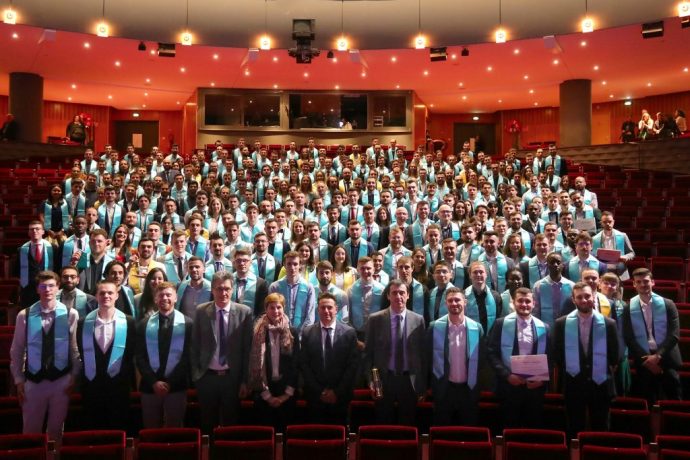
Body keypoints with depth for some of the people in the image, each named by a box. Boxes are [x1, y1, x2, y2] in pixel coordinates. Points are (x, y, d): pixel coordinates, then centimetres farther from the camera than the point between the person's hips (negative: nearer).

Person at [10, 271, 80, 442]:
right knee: (30, 431, 11)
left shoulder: (71, 314, -5)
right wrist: (18, 380, 2)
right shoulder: (24, 315, -4)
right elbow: (16, 351, 3)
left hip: (61, 381, 0)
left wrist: (73, 378, -1)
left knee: (56, 430, 14)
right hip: (34, 382, 0)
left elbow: (76, 349, 1)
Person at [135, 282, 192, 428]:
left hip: (176, 386, -1)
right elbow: (139, 357, 2)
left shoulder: (187, 324, 0)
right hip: (150, 386, 2)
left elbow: (188, 357, -3)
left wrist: (170, 382, -10)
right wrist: (153, 381, -9)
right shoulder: (144, 324, 6)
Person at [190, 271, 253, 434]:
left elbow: (247, 348, -4)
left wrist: (245, 380, -4)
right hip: (207, 377, 1)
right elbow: (194, 345, 3)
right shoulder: (201, 311, -2)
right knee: (207, 425, 13)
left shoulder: (244, 312, -6)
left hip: (233, 377, -1)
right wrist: (196, 374, -1)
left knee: (231, 424, 12)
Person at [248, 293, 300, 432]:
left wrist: (287, 393, -5)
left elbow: (295, 364, 2)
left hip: (286, 391, 1)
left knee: (285, 430, 6)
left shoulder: (292, 332, 2)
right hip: (263, 392, -1)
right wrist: (266, 394, -7)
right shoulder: (257, 333, -3)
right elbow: (254, 364, -3)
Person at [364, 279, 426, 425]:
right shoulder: (375, 319, -1)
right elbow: (368, 353, 1)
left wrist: (422, 385, 2)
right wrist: (371, 381, -6)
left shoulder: (418, 320, 1)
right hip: (383, 380, -1)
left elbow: (422, 353, 2)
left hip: (409, 381, 1)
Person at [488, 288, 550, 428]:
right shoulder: (502, 324, -2)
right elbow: (492, 353, -4)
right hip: (509, 385, -2)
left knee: (533, 429, 10)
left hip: (535, 387, 2)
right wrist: (507, 375, -14)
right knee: (510, 429, 7)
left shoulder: (543, 327, 5)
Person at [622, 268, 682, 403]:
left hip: (667, 359, 0)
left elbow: (674, 335, -5)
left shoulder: (667, 304, -1)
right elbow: (628, 338, -1)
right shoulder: (629, 308, 0)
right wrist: (645, 358, -9)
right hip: (644, 361, 0)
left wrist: (658, 356, -13)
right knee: (648, 404, 6)